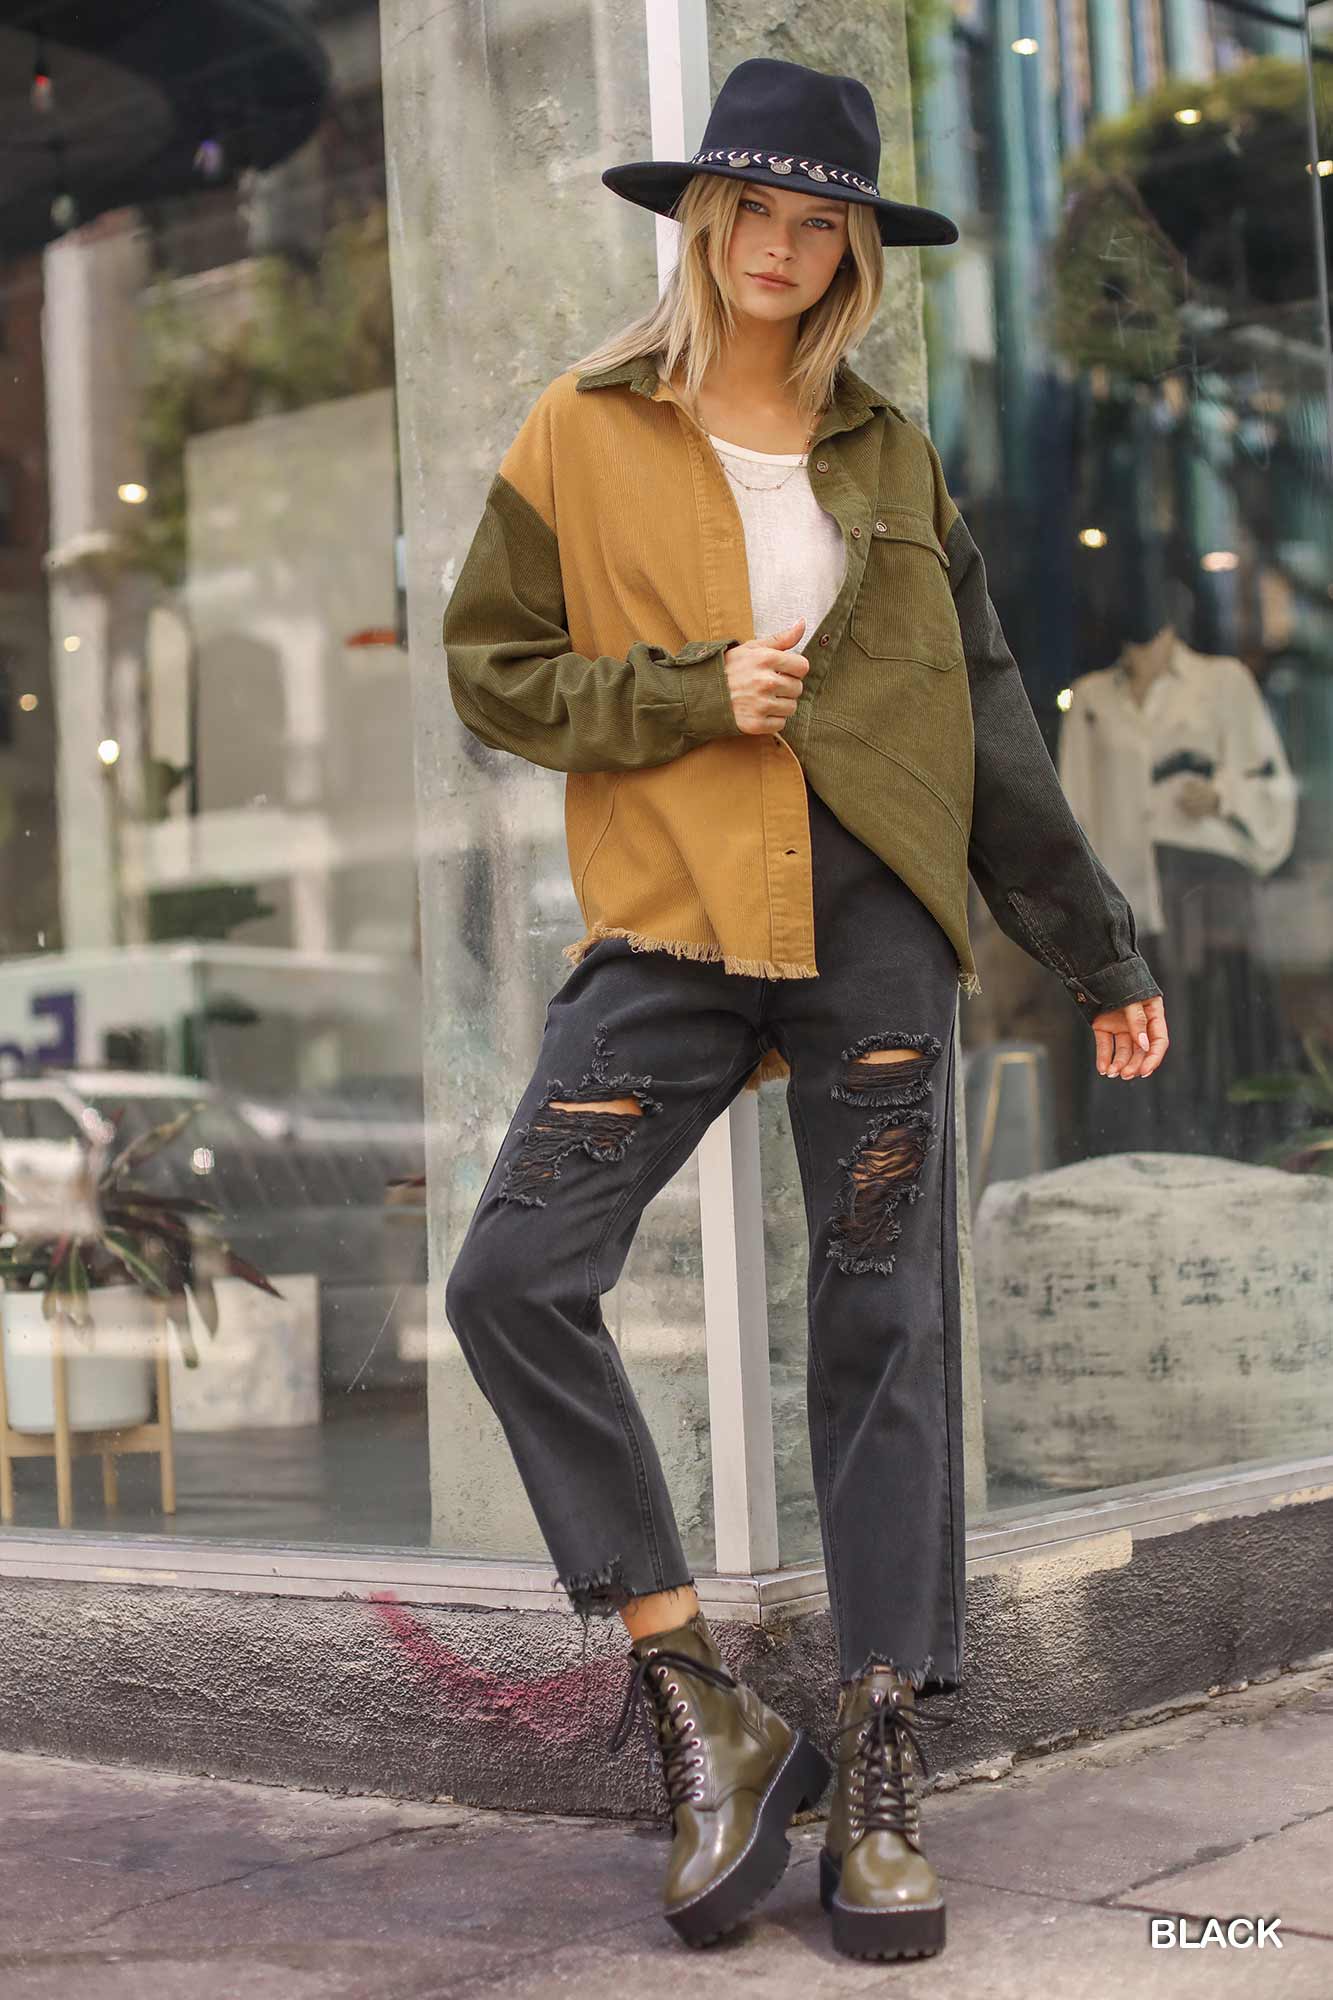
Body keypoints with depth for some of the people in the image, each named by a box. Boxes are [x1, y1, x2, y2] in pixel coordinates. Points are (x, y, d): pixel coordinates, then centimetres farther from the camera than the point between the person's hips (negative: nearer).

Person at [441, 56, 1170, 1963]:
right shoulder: (583, 436, 8)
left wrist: (1100, 949, 17)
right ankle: (707, 1713, -3)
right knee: (514, 1279, -15)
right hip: (669, 925, -1)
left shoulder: (890, 454, 14)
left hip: (878, 919, 1)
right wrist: (688, 688, -9)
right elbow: (492, 670, 7)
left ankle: (882, 1770, 8)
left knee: (885, 1322, 0)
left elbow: (990, 721, 16)